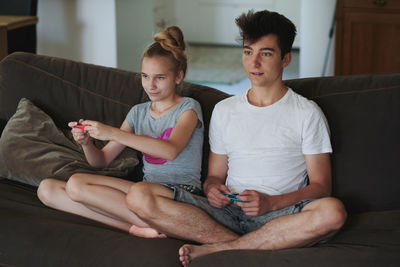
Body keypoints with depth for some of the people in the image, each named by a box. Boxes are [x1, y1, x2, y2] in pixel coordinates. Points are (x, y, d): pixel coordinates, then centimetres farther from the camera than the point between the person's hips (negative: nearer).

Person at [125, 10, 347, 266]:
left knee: (333, 212, -37)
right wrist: (213, 190, -6)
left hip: (280, 215, -2)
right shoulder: (224, 110, 18)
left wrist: (270, 203, -16)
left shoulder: (307, 113, 5)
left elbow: (321, 185, 1)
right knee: (139, 195, -19)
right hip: (227, 211, 3)